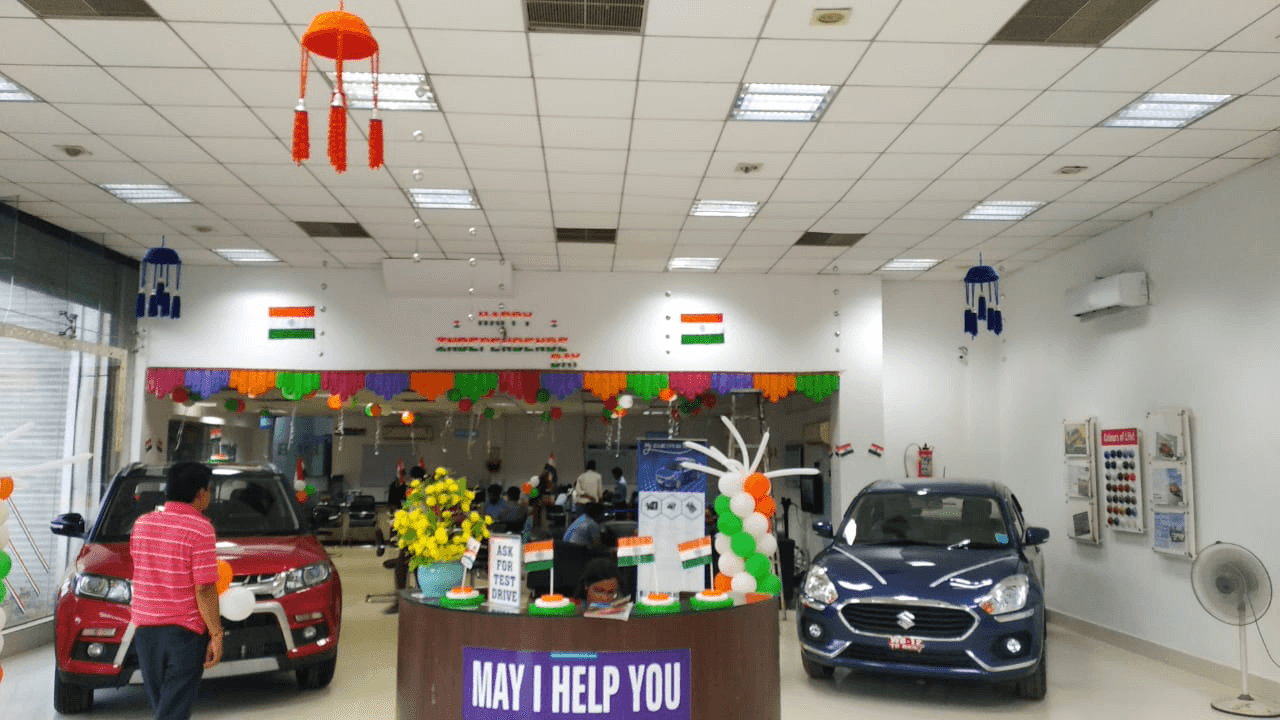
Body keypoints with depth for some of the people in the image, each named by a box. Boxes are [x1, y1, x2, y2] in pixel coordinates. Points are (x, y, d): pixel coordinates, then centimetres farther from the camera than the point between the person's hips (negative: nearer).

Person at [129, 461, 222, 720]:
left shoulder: (141, 524, 5)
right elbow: (204, 589, -17)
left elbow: (141, 572, 15)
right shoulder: (200, 528, -15)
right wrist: (216, 635, -12)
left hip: (145, 628, 6)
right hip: (184, 630, -6)